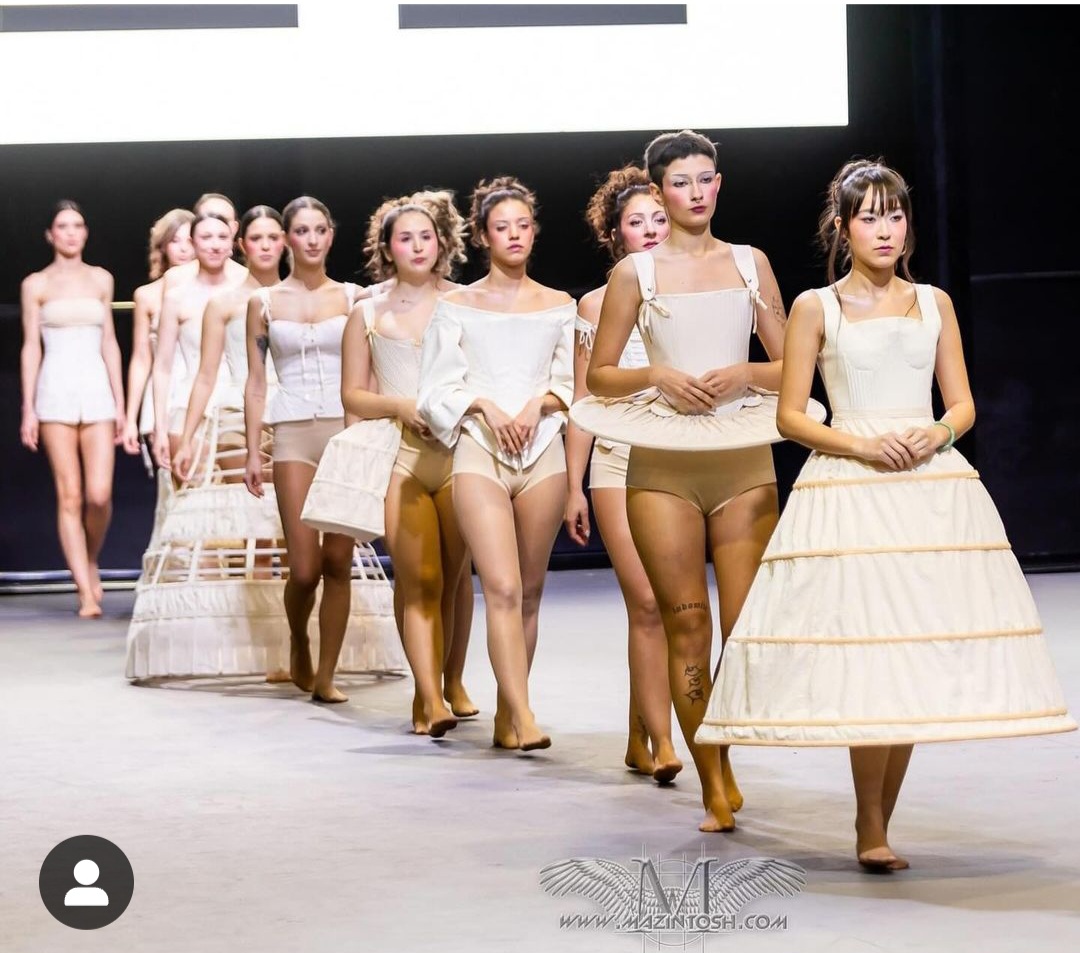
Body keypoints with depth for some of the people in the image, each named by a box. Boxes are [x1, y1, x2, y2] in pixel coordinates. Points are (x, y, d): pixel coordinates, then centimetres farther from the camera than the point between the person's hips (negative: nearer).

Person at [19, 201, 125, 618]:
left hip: (97, 390, 2)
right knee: (69, 496, -4)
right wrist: (28, 409, -2)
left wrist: (120, 404, 9)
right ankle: (86, 592, -1)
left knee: (100, 494, -9)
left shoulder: (101, 279, 12)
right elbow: (31, 347, 3)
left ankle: (91, 562, 20)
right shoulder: (36, 284, 5)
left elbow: (109, 343, 13)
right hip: (56, 392, -2)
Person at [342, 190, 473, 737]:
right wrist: (400, 407, -7)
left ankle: (447, 683, 18)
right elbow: (353, 395, 10)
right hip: (399, 453, -1)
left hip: (458, 448, 1)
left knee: (452, 576, 5)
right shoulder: (369, 312, 10)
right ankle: (430, 697, -17)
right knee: (418, 578, -11)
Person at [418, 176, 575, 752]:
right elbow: (438, 390, 4)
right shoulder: (457, 306, 7)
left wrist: (540, 402, -7)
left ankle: (505, 714, 14)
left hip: (543, 451, 3)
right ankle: (523, 719, -21)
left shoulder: (559, 306, 12)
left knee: (529, 592, 5)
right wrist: (485, 405, -12)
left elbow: (573, 385, 11)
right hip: (480, 451, -3)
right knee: (502, 589, -15)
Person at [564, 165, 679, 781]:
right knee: (648, 603, -12)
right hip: (620, 461, -1)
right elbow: (584, 401, 9)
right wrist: (575, 487, 6)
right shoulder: (598, 304, 7)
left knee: (654, 605, 0)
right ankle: (661, 741, -13)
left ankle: (640, 738, 13)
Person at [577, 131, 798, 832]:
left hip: (744, 459, 1)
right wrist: (656, 374, -9)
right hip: (663, 464, -1)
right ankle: (715, 789, 7)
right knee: (686, 627, -1)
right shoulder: (636, 273, 6)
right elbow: (599, 375, 8)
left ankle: (726, 759, 18)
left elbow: (789, 365, 13)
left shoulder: (750, 264, 11)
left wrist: (743, 373, -7)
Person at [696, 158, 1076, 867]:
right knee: (864, 647, -12)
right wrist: (861, 444, -13)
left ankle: (879, 824, 7)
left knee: (917, 654, -2)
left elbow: (963, 404, 13)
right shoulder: (816, 308, 5)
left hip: (933, 491, 3)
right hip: (849, 490, -3)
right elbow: (791, 416, 2)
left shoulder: (934, 302, 14)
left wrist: (939, 433, -9)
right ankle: (870, 830, -2)